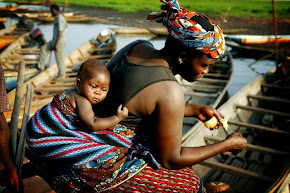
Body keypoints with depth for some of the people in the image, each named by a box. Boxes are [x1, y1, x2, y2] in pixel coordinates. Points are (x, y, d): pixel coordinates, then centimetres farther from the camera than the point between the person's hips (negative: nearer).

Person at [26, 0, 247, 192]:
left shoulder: (138, 47, -3)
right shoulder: (170, 92, -26)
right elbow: (170, 160, -13)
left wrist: (195, 109, 11)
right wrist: (227, 145, -4)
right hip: (94, 171, -8)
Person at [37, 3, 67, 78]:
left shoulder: (60, 18, -17)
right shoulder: (57, 18, 14)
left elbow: (60, 32, -22)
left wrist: (56, 44, -23)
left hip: (59, 42, -10)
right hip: (55, 41, 10)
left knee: (59, 59, -2)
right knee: (44, 48, 15)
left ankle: (62, 76, 10)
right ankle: (41, 67, 19)